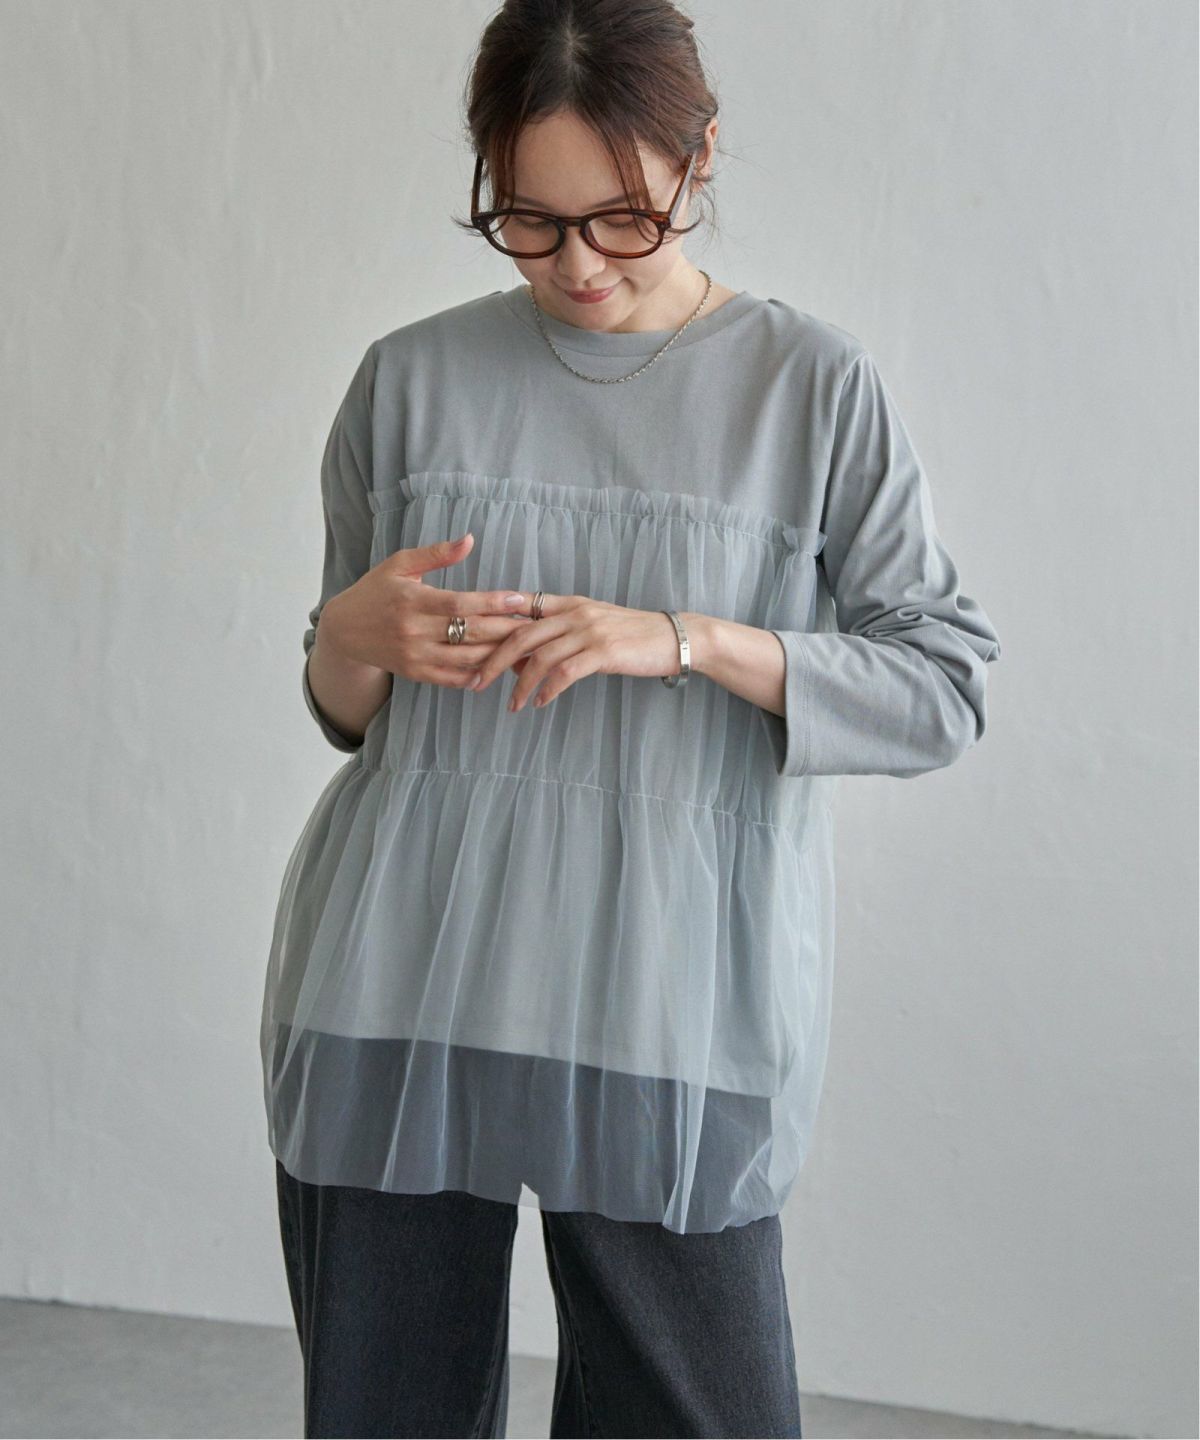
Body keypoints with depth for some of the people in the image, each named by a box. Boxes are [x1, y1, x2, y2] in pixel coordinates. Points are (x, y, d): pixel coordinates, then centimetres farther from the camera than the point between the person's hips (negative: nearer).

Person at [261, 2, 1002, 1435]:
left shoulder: (813, 387, 2)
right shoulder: (412, 378, 8)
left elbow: (942, 685, -1)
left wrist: (693, 642, -14)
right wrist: (355, 638, -8)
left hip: (671, 1004, -2)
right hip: (396, 990, 2)